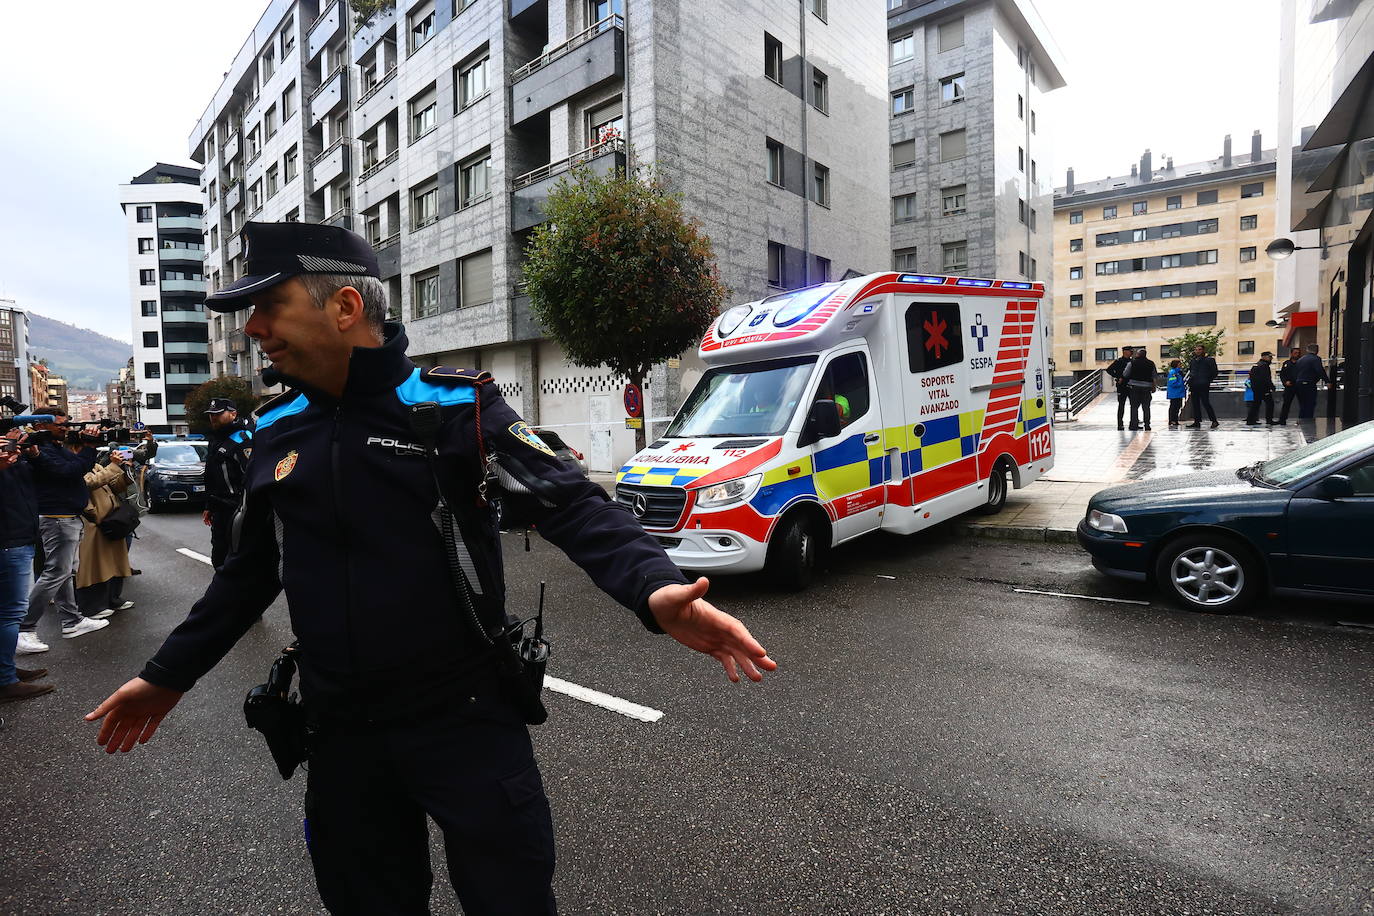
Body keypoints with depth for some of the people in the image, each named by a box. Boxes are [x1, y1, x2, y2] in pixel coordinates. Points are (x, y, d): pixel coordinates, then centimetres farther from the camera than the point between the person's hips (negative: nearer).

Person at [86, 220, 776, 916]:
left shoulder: (456, 405, -11)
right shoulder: (276, 433, 6)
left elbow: (571, 505, -18)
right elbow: (250, 571, 17)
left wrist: (653, 589, -34)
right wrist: (167, 676, 21)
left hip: (467, 720, -4)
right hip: (339, 735, 5)